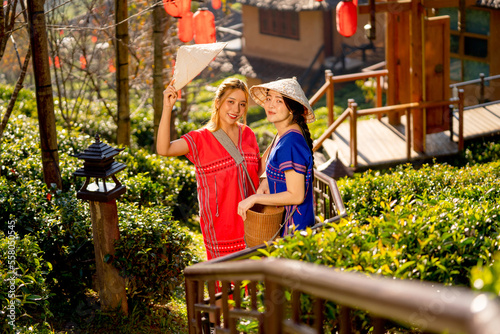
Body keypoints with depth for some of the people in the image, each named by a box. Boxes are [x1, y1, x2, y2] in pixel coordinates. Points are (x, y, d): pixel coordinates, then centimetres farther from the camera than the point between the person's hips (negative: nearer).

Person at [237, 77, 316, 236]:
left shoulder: (291, 143, -24)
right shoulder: (282, 135, 6)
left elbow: (296, 196, -24)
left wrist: (255, 198, -17)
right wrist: (266, 182, 1)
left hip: (293, 228, -9)